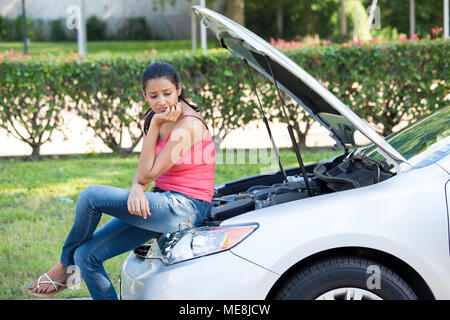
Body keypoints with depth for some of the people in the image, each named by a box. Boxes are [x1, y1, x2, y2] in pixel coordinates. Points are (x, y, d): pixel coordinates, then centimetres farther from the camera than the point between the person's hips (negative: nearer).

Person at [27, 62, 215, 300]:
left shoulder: (188, 126, -17)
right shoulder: (160, 118, 11)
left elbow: (147, 174, -16)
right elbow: (143, 171, 7)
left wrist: (155, 126, -13)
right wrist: (136, 188, -17)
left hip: (184, 209, -9)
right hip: (163, 204, 9)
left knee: (91, 196, -17)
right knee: (87, 255, -2)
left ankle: (65, 267, 4)